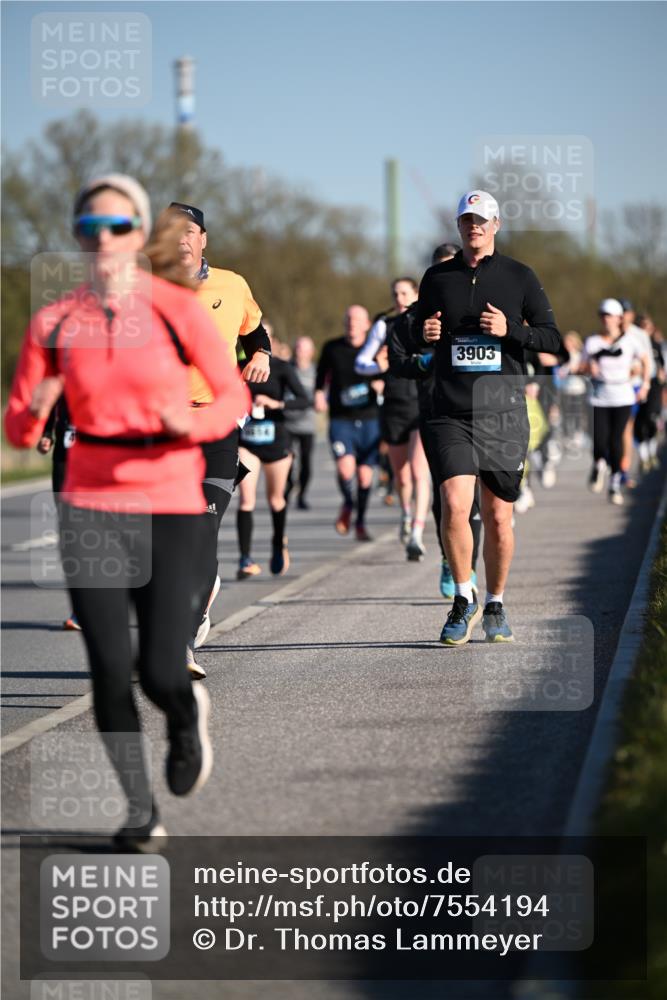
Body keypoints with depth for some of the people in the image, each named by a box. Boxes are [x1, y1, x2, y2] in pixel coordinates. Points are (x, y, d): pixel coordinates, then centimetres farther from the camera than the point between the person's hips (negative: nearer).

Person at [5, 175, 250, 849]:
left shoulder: (175, 309, -4)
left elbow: (234, 396, 1)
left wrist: (192, 421, -20)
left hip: (171, 506, -1)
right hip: (91, 507, 1)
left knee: (159, 673, -6)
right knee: (110, 670, -6)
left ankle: (186, 717, 32)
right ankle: (140, 812, 13)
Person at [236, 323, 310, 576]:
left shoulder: (281, 368, -5)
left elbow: (305, 400, -14)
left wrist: (276, 403, -26)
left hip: (276, 441, 0)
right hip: (245, 442, 0)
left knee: (275, 499, 15)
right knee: (246, 499, -14)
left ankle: (279, 542, 44)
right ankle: (245, 560, -14)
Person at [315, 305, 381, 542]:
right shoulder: (332, 348, 5)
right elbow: (321, 374, 20)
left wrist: (381, 384, -8)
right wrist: (318, 394, 5)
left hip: (369, 419, 1)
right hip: (340, 419, -1)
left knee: (365, 474, 2)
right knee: (345, 468, -20)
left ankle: (360, 523, 21)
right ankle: (347, 504, 11)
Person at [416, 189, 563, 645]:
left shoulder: (520, 277, 5)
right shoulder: (438, 278, 9)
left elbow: (553, 338, 4)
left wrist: (510, 330, -13)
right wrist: (424, 334, -5)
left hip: (504, 414, 0)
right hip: (452, 414, 0)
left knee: (499, 518, 4)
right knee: (455, 507, -17)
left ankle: (495, 606, 23)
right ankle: (464, 599, 1)